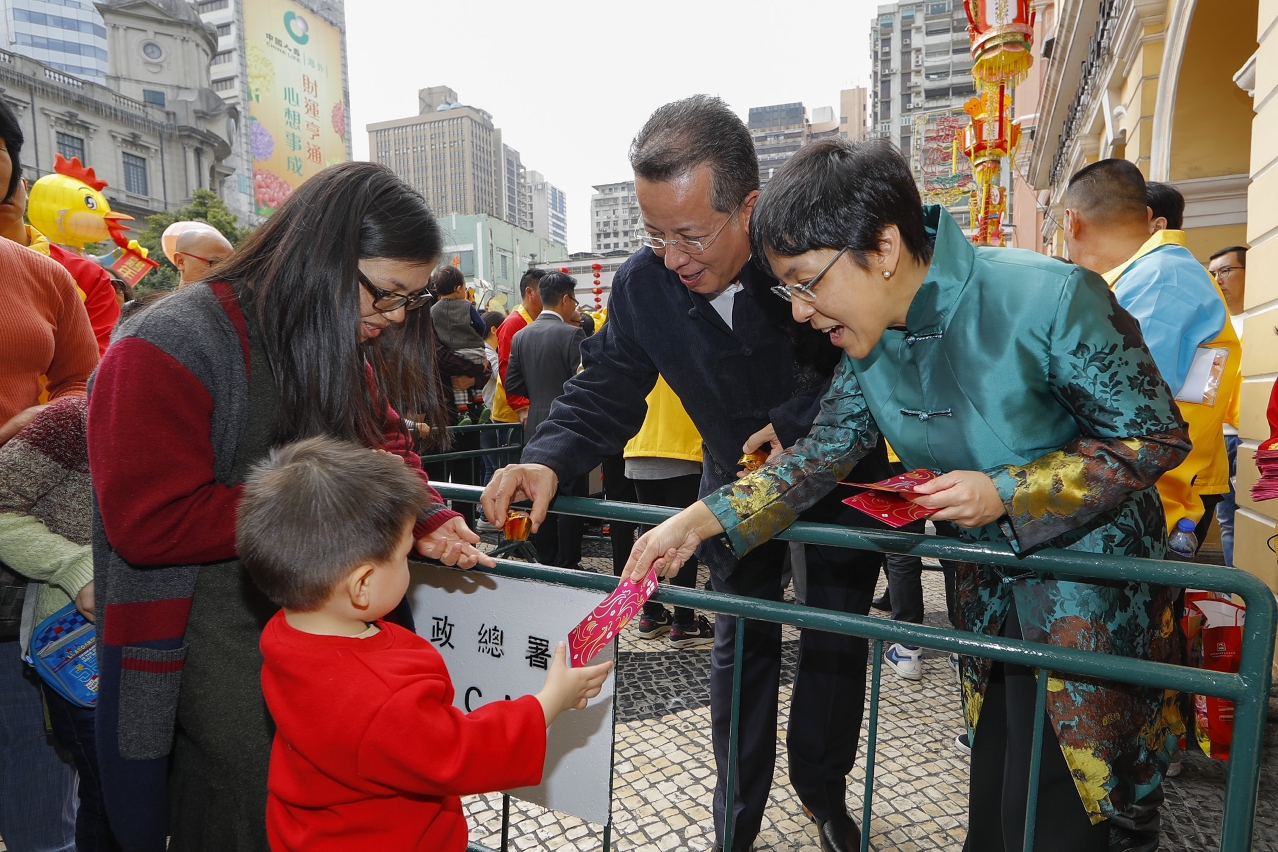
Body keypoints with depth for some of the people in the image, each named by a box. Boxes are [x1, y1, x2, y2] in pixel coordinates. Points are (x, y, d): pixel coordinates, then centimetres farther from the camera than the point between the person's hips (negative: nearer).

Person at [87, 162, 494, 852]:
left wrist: (424, 519, -10)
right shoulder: (168, 348, -20)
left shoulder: (341, 344, 3)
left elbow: (384, 439, 9)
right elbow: (148, 523, -24)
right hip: (214, 648, -6)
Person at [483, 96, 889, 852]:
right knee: (740, 642, 10)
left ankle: (824, 789, 41)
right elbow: (605, 391, -15)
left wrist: (801, 421, -31)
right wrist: (549, 461, -32)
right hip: (740, 484, 2)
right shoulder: (643, 283, -18)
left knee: (838, 638, 13)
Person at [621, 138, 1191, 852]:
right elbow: (824, 451, -7)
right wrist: (701, 521, -17)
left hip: (1090, 582, -4)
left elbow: (1158, 436, -15)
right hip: (990, 581, 5)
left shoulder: (1053, 299, -25)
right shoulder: (872, 340, -8)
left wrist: (1006, 492, -26)